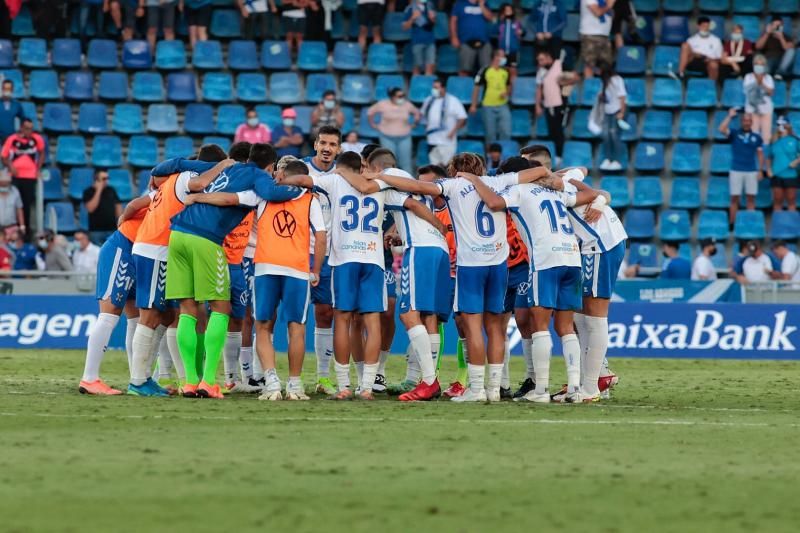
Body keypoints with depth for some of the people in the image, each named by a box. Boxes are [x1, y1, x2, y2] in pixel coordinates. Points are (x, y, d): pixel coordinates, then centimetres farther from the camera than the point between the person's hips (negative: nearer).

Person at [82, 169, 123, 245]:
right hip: (97, 230, -3)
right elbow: (90, 208, -15)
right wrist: (98, 191, -15)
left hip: (112, 230, 3)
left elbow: (118, 206, 13)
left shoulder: (111, 190, 10)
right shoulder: (88, 192, -2)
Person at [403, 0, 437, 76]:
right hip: (417, 41, -3)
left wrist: (433, 18, -4)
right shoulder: (410, 9, -2)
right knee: (418, 66, -1)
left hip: (430, 40, 3)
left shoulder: (430, 7, 9)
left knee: (430, 66, -4)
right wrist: (413, 18, -18)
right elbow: (405, 27, -2)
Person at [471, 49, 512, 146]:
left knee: (506, 132, -4)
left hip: (503, 106, 3)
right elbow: (477, 88, -2)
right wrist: (473, 105, -2)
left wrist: (507, 93, -4)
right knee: (491, 134, 5)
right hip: (489, 106, -3)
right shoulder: (485, 71, -7)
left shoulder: (506, 72, 5)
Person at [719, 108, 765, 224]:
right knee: (734, 198, -1)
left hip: (751, 171, 2)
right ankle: (732, 223, 2)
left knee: (751, 198, 3)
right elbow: (722, 129, -16)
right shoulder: (734, 133, 2)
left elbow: (760, 154, 10)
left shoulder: (756, 137, 9)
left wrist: (760, 170, 2)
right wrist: (730, 116, -13)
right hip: (736, 171, -2)